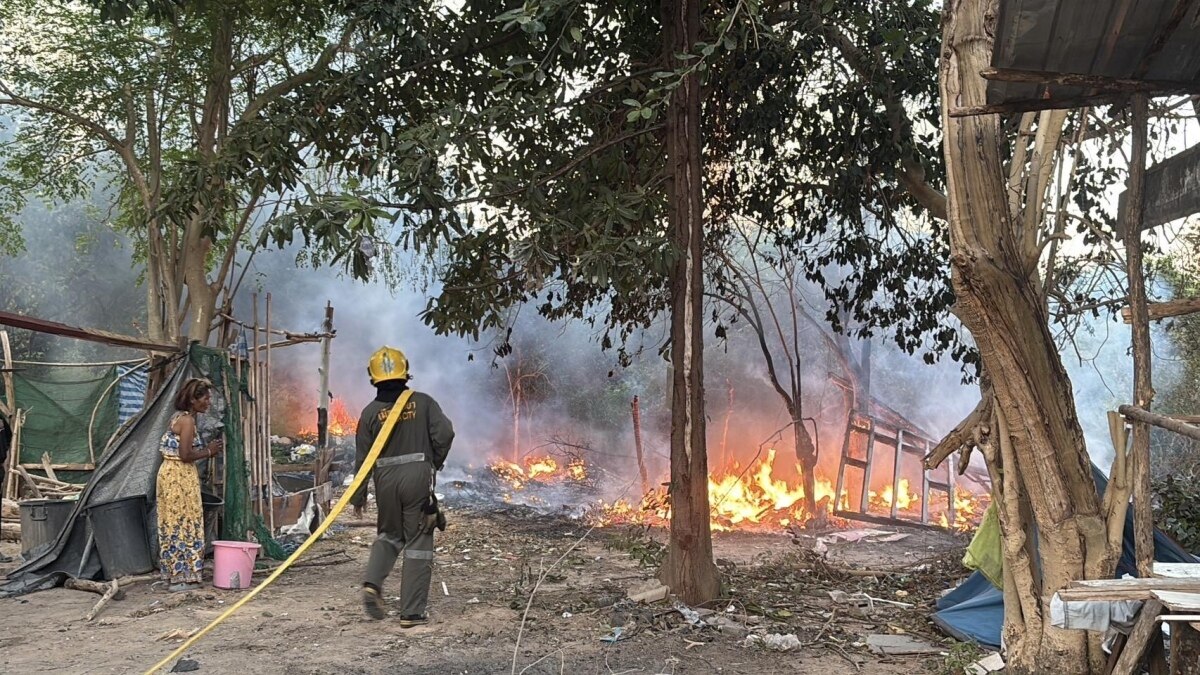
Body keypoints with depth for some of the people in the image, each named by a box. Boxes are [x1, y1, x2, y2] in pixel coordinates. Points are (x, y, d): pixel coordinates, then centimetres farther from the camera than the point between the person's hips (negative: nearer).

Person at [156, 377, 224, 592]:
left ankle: (174, 574, 18)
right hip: (181, 476, -10)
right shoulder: (187, 420, -15)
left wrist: (206, 449, 12)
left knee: (173, 524, 12)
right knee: (183, 525, -4)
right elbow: (185, 455, -22)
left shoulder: (177, 418, 15)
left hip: (169, 472, 10)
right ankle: (182, 578, 0)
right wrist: (208, 452, -8)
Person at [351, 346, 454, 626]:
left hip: (385, 480, 2)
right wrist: (435, 462, 6)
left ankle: (372, 583, 1)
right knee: (417, 543, 4)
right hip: (418, 477, -2)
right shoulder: (423, 402, -1)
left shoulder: (370, 412, 2)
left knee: (389, 535, 24)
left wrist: (358, 497, 12)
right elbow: (445, 432, -12)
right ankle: (412, 613, 4)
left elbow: (362, 458, 4)